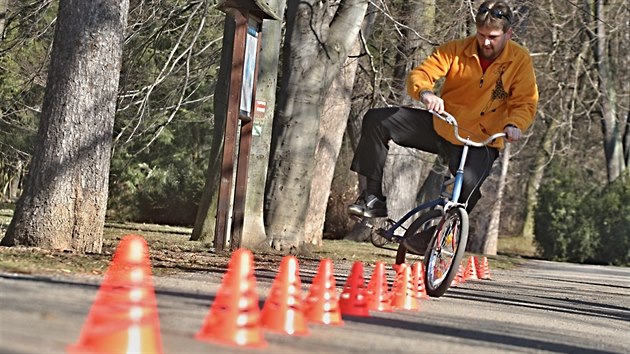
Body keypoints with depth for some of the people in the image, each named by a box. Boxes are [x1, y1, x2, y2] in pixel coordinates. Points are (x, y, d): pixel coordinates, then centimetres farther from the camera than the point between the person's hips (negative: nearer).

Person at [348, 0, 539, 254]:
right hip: (439, 127, 3)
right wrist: (425, 92, -38)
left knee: (468, 184, -35)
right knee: (376, 120, -11)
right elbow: (419, 74, -13)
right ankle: (373, 198, -6)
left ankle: (433, 236, -12)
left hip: (480, 142, -3)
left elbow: (526, 102, -12)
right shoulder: (456, 50, -6)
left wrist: (514, 125, -34)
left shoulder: (520, 60, -8)